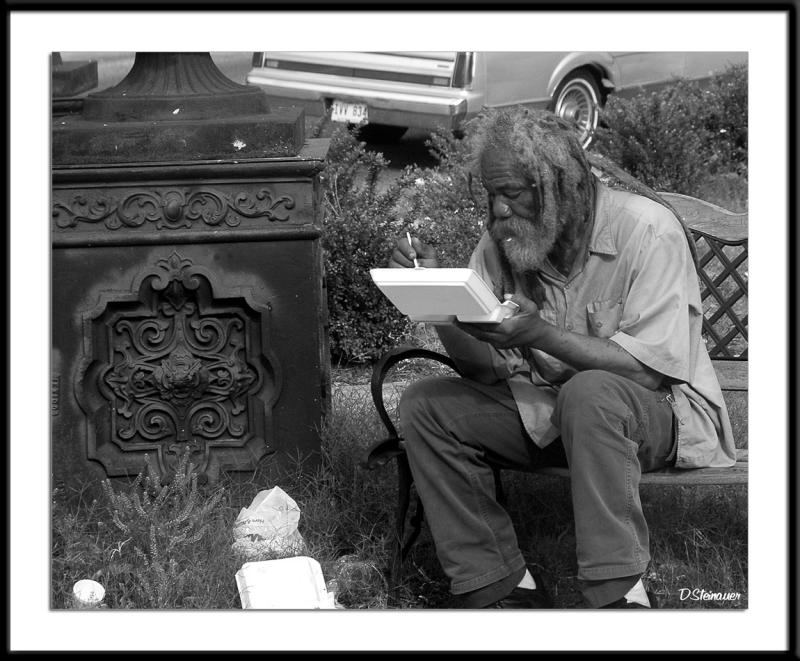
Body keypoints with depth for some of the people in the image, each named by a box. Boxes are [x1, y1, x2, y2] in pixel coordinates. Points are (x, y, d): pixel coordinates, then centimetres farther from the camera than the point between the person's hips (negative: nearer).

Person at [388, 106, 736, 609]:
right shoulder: (501, 241, 1)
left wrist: (540, 333, -31)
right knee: (426, 404, -13)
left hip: (664, 410, -6)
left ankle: (620, 596, -32)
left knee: (589, 394, -38)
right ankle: (502, 587, -13)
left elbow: (653, 371, -23)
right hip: (545, 410, 6)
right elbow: (487, 367, 1)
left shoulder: (646, 231, -17)